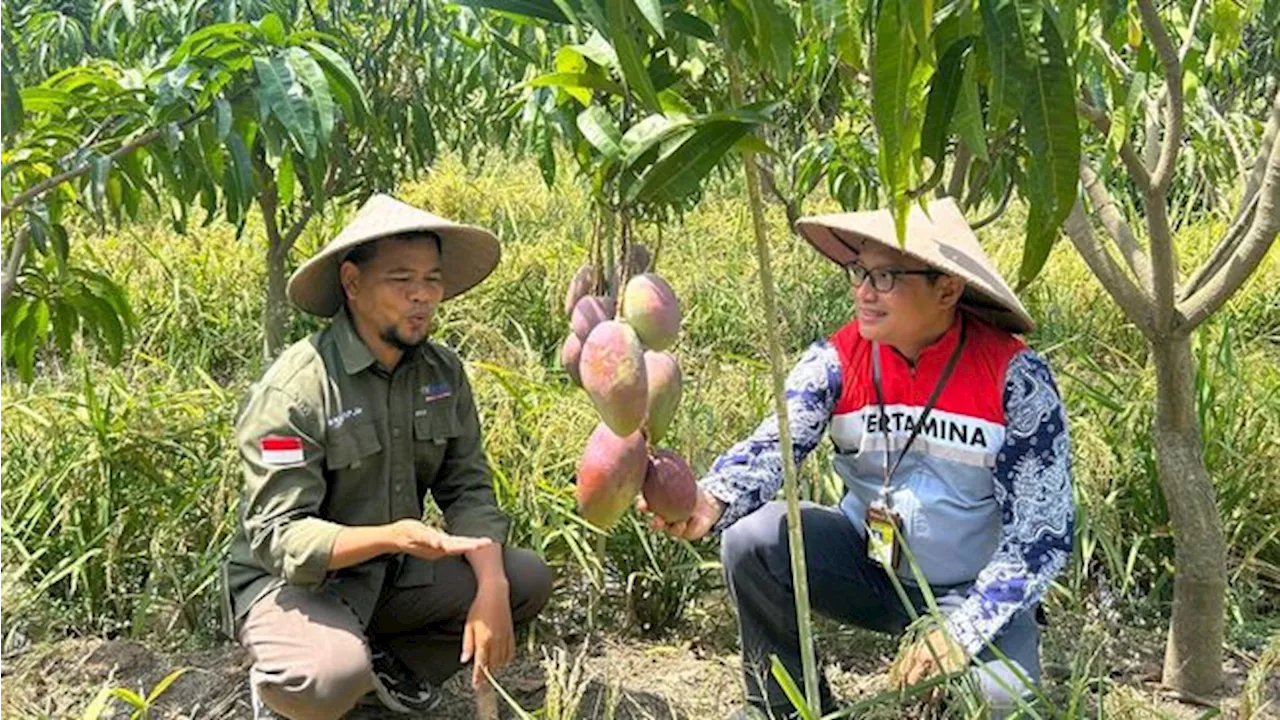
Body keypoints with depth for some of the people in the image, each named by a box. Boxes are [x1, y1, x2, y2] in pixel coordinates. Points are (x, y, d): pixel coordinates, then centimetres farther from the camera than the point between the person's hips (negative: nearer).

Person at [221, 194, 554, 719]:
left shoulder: (443, 371, -3)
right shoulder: (294, 390, -22)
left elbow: (468, 486, -2)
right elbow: (277, 535, -24)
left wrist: (490, 586, -20)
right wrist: (391, 537, -39)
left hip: (394, 575, 6)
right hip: (291, 579, -6)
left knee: (527, 580, -10)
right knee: (334, 676, -35)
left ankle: (390, 665, 6)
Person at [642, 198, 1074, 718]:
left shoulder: (1015, 379, -18)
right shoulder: (835, 362, -11)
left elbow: (1043, 532, -17)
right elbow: (773, 444, -26)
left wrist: (962, 631, -24)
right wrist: (712, 502, -48)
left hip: (977, 591, -2)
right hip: (868, 566, 3)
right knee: (753, 539, -22)